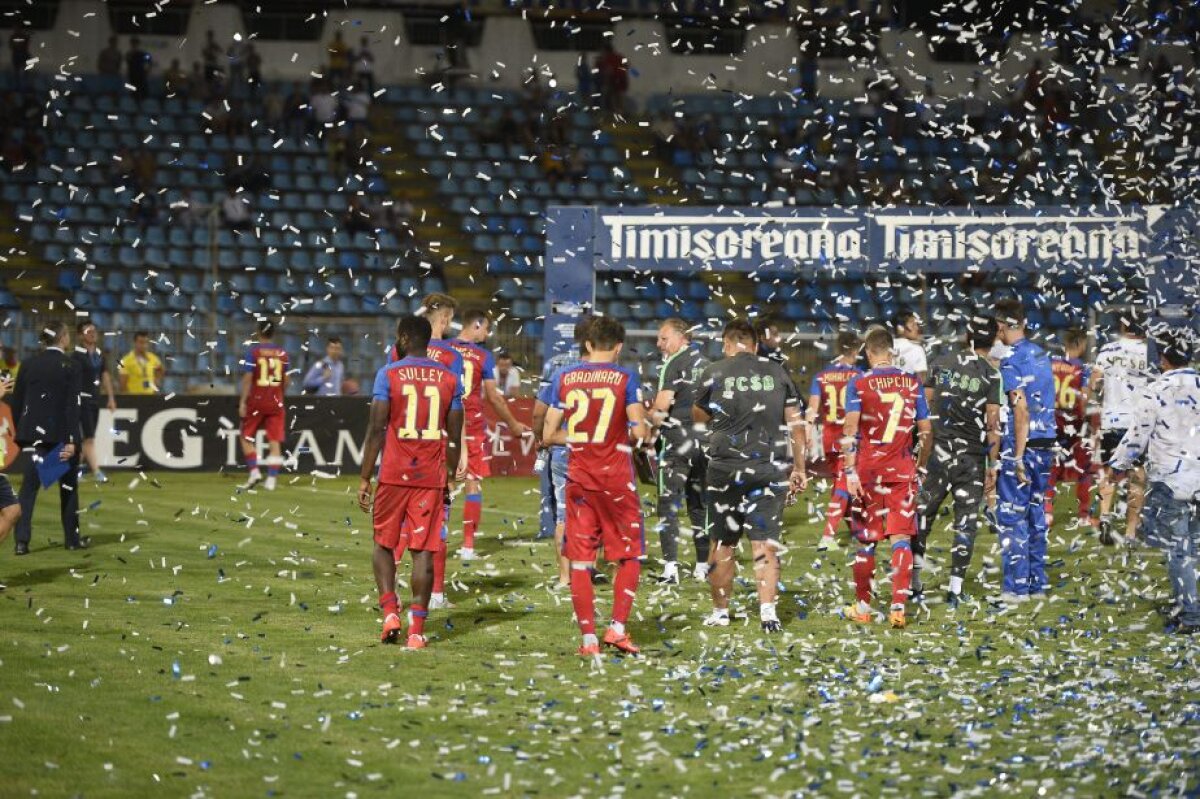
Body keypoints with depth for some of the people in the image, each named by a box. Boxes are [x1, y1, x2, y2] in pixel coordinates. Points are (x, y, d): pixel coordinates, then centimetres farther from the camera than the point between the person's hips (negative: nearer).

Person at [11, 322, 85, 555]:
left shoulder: (29, 365, 4)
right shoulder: (69, 365, -8)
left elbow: (16, 403, 8)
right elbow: (71, 405, -12)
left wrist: (20, 432, 18)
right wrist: (71, 440, -14)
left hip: (34, 433, 3)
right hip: (61, 433, -3)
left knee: (29, 486, 1)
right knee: (68, 486, 12)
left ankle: (22, 539, -10)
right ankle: (72, 537, 19)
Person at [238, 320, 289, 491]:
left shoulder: (253, 351, -6)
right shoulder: (282, 353, 4)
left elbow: (247, 378, -10)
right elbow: (286, 381, 9)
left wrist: (242, 402, -8)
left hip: (256, 400, -2)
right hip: (276, 403, 3)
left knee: (246, 437, 11)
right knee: (275, 441, 3)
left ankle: (254, 471, -3)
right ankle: (271, 479, -2)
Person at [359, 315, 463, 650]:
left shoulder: (389, 375, -4)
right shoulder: (450, 378, 5)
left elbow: (376, 430, -7)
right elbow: (454, 436, 7)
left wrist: (364, 479, -2)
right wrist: (450, 478, 18)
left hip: (394, 475, -2)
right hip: (432, 477, 2)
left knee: (384, 545, 15)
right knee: (423, 551, 3)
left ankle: (390, 612, 0)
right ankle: (417, 629, -1)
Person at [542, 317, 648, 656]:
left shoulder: (564, 378, 3)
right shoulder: (625, 378, -5)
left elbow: (549, 435, 4)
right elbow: (639, 431, -13)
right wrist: (629, 436, 9)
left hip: (578, 478, 2)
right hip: (616, 477, -2)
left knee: (580, 560, 6)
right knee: (629, 556, 12)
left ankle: (588, 637, 4)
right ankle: (617, 627, 2)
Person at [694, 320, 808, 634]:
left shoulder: (714, 374, -1)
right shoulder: (776, 372, 4)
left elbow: (699, 416, 14)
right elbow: (795, 422, 5)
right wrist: (799, 468, 12)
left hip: (726, 467, -1)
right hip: (770, 468, 1)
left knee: (724, 543, 11)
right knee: (765, 543, 3)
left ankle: (720, 611, 20)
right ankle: (768, 610, -9)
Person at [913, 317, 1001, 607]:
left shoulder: (939, 364, 2)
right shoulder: (991, 375, -6)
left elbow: (925, 409, 6)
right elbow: (993, 425, -9)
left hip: (938, 450, 2)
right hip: (971, 456, -2)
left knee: (922, 516, 13)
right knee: (966, 522, 7)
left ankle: (915, 585, 15)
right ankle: (955, 588, 5)